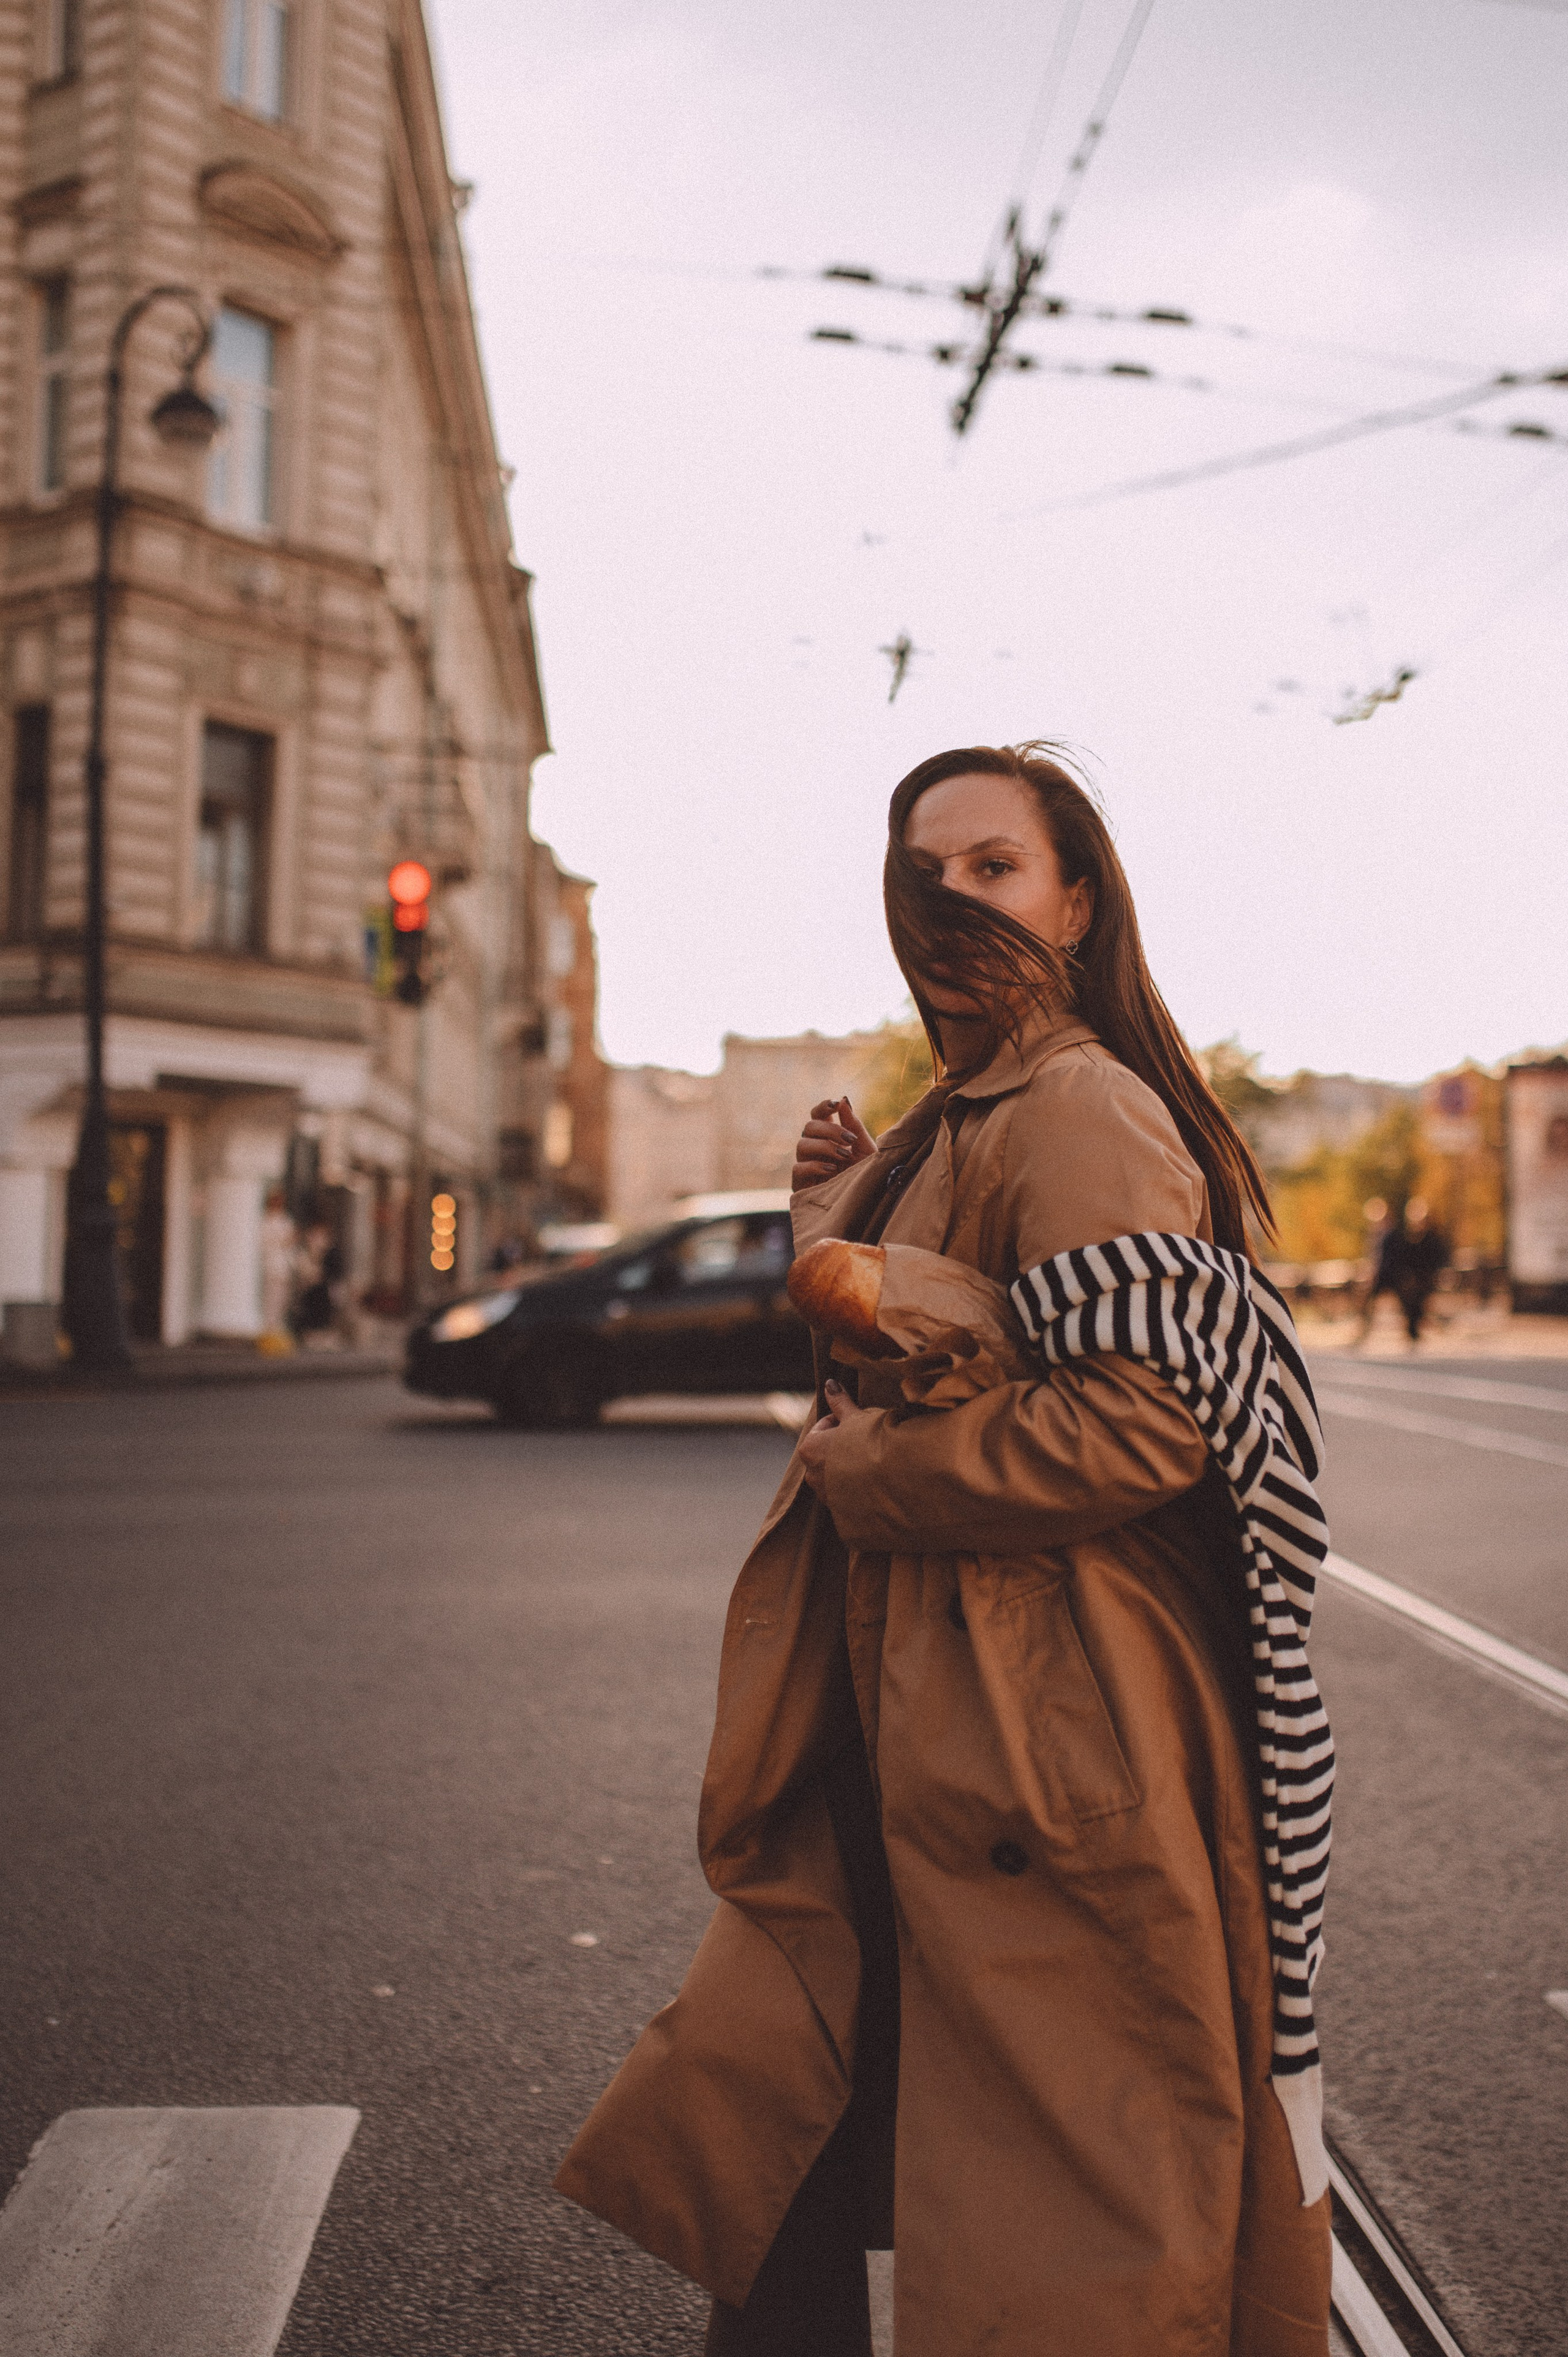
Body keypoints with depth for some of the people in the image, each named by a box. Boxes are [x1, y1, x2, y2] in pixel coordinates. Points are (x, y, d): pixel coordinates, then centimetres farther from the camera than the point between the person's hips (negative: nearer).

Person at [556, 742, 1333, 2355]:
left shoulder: (1088, 1115, -15)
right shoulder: (950, 1126, 16)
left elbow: (1134, 1422, -27)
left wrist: (854, 1466, -15)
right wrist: (839, 1211, 8)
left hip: (1043, 1758, -9)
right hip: (891, 1740, 9)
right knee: (768, 2159, 17)